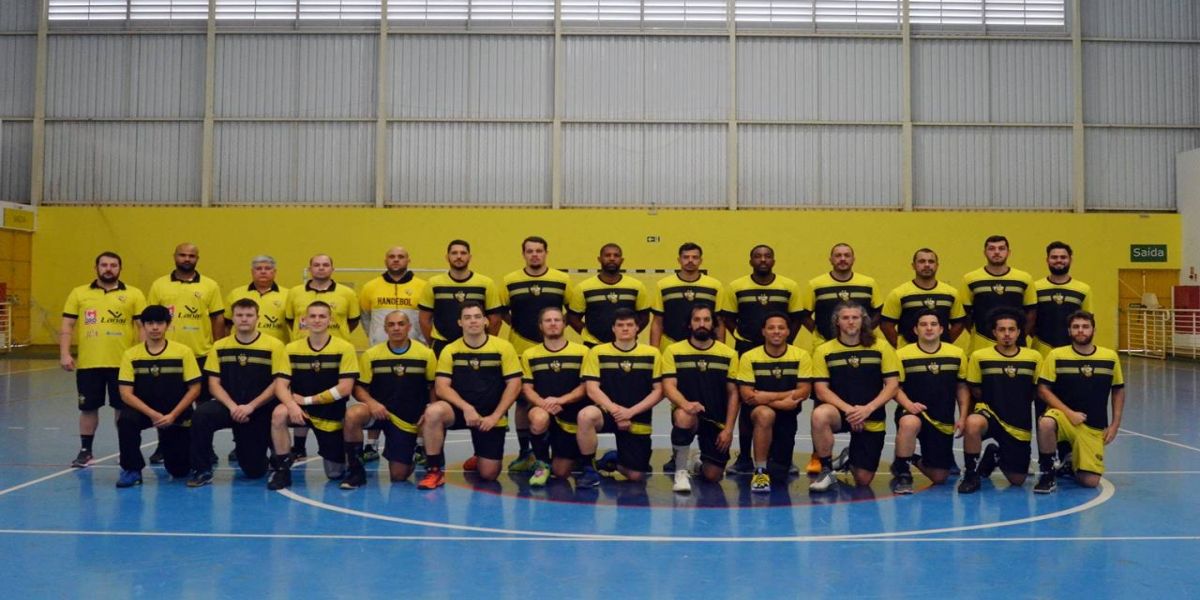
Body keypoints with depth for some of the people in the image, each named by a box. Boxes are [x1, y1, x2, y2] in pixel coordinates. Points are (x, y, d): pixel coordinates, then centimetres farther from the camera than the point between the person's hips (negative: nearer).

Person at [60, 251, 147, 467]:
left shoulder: (134, 294, 3)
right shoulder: (79, 293, 8)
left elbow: (143, 326, 1)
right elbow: (67, 325, 6)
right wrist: (65, 354, -4)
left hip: (122, 363, -1)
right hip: (88, 363, 1)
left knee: (123, 408, 5)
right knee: (88, 408, 9)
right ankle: (85, 451, 22)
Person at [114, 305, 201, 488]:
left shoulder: (183, 352, -9)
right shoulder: (131, 355, -5)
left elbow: (194, 389, -8)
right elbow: (126, 393, -9)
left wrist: (172, 415, -17)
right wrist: (153, 414, -21)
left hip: (176, 415, -1)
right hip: (145, 411, 1)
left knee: (179, 469, 0)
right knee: (125, 420, -34)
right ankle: (132, 470, -12)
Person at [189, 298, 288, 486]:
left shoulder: (274, 345, -7)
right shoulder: (220, 347, 3)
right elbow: (214, 384, 0)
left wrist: (250, 407, -19)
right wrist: (232, 406, -18)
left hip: (261, 412, -2)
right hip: (230, 407, 2)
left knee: (255, 470, 1)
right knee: (200, 414, -31)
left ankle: (243, 449, 39)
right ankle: (202, 471, -14)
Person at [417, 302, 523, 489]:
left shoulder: (503, 347, -6)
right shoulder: (450, 350, -2)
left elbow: (514, 384, -7)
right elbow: (441, 387, -8)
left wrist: (495, 416, -14)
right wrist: (466, 408, -23)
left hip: (492, 416, 0)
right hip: (460, 409, 1)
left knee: (489, 475, -5)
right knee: (433, 412, -34)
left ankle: (479, 460, 36)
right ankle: (435, 470, -16)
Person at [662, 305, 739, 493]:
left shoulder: (729, 354, 2)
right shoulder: (673, 351, -3)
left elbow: (733, 394, 3)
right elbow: (668, 387, -11)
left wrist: (728, 429, -6)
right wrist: (685, 404, -32)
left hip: (717, 420, 2)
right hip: (687, 414, -2)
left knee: (712, 476, -2)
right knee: (683, 417, -39)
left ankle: (702, 462, 38)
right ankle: (681, 472, -16)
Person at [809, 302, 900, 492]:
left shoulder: (881, 347, 0)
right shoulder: (824, 351, -1)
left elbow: (892, 385, -3)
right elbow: (821, 390, -6)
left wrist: (868, 409, -17)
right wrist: (848, 409, -21)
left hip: (873, 419, 1)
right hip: (840, 412, -1)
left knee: (863, 480, 0)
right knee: (819, 415, -38)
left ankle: (850, 459, 39)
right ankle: (826, 470, -16)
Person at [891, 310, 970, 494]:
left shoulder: (957, 354, 2)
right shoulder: (902, 355, -6)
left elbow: (962, 387, 9)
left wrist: (962, 417, 1)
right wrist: (909, 405, -21)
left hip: (944, 422, 3)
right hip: (913, 414, -3)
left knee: (939, 477, 5)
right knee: (909, 423, -42)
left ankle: (917, 461, 41)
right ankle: (901, 472, -19)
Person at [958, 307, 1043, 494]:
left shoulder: (1034, 357, 0)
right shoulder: (979, 356, -5)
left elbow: (1037, 390, 10)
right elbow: (976, 392, 4)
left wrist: (1018, 405, 3)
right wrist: (993, 403, -2)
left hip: (1020, 425, 3)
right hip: (990, 414, -2)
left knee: (1017, 480, 3)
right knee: (973, 423, -40)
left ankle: (995, 456, 38)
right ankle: (971, 475, -16)